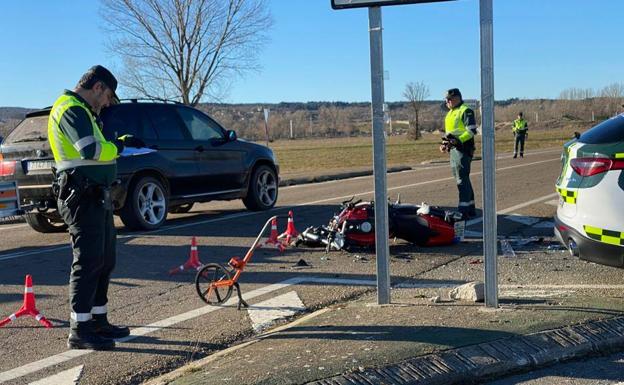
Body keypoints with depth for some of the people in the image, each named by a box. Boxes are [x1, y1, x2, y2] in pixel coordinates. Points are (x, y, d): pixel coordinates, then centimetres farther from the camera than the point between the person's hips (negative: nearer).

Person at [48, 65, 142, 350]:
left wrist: (117, 143, 7)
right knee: (88, 261, -8)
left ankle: (97, 320, 25)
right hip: (83, 195, -11)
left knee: (105, 259, 15)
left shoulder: (81, 111, 22)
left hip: (96, 196, 11)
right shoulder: (72, 110, -12)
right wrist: (121, 144, -10)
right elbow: (92, 150, -24)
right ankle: (79, 331, -3)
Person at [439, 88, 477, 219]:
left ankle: (464, 210, -10)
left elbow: (472, 130, -17)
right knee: (462, 179, 13)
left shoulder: (465, 111, -9)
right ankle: (470, 208, 20)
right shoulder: (450, 113, 21)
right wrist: (445, 143, 13)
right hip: (453, 149, 10)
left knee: (462, 179, -11)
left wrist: (457, 140, -25)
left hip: (463, 148, -10)